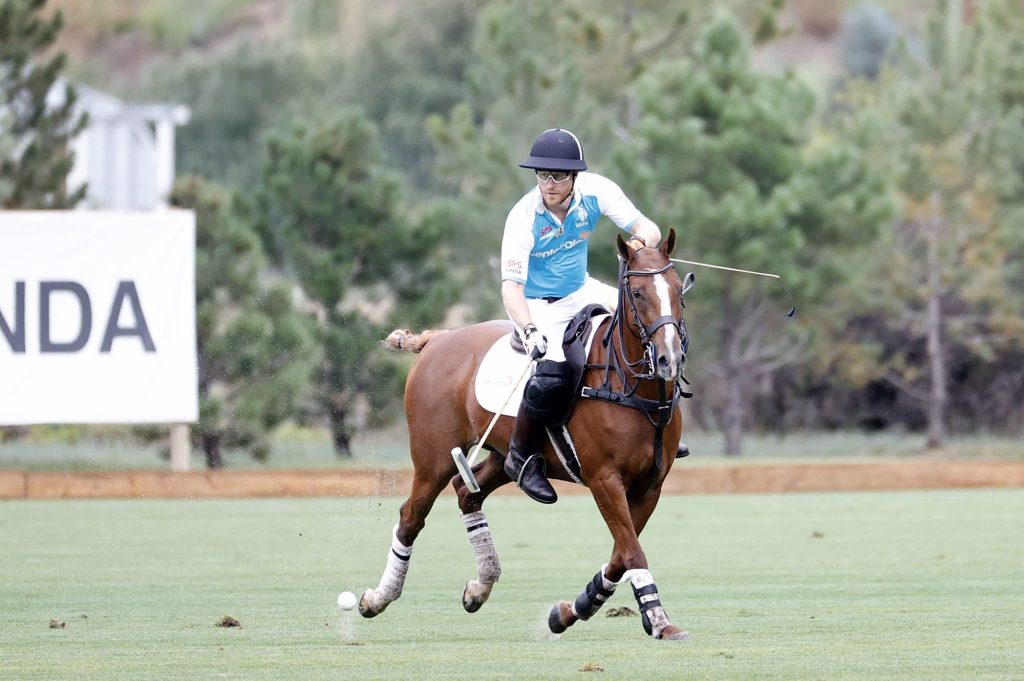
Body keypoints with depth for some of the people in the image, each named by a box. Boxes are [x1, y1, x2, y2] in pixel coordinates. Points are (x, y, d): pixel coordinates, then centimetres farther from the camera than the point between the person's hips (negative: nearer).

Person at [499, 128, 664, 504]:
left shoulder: (596, 191, -13)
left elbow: (648, 228, -13)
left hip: (583, 293, 6)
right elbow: (511, 286, -29)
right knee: (554, 374, -31)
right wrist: (530, 331, -47)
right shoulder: (523, 218, -25)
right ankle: (521, 458, -8)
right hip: (538, 306, -6)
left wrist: (642, 240, -39)